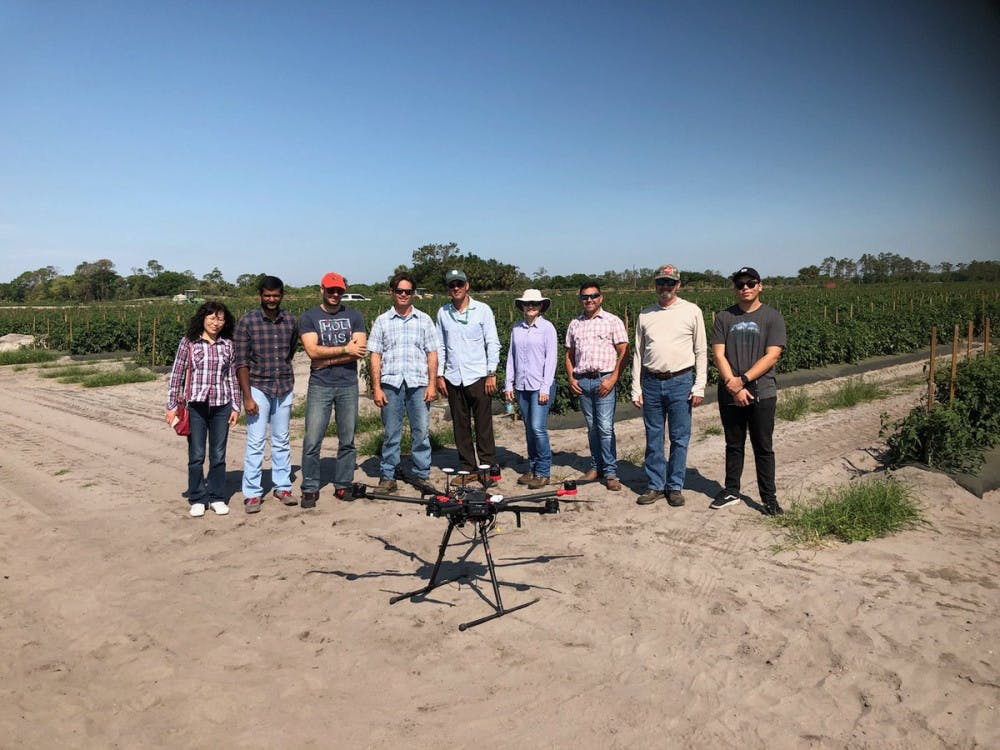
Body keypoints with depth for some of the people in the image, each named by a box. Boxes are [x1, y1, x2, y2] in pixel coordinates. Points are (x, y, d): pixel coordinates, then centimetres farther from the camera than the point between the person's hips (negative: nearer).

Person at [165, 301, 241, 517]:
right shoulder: (188, 342, 0)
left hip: (221, 405, 2)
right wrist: (172, 406, -1)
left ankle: (217, 497, 20)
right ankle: (197, 499, 16)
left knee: (218, 455, 8)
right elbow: (177, 375, 1)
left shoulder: (228, 345, 6)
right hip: (195, 405, -2)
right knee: (196, 455, 3)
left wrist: (236, 406, 7)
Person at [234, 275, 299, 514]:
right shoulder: (247, 322, -6)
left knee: (281, 441, 12)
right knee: (255, 442, -2)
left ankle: (282, 486, 22)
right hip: (258, 387, -3)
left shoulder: (291, 321, 4)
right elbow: (241, 362, -8)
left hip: (284, 388, 3)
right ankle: (252, 494, 6)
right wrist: (247, 397, -13)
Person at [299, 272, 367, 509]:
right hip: (320, 386, -2)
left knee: (347, 440, 6)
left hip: (348, 385, 2)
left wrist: (327, 359, -9)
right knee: (312, 441, -5)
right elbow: (312, 350, -10)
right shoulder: (309, 317, 4)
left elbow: (360, 351, -3)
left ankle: (343, 485, 17)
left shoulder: (354, 316, 9)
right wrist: (345, 349, -8)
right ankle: (310, 489, 5)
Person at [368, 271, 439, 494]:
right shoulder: (382, 321, 9)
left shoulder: (424, 320, 10)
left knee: (421, 432, 2)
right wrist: (376, 387, -2)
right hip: (391, 384, 0)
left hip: (418, 384, 0)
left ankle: (422, 476, 13)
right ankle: (388, 477, 13)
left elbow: (432, 354, 8)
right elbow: (375, 356, 6)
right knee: (391, 433, 5)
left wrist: (432, 384, -1)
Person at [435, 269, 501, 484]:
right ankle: (467, 468, 16)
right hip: (453, 378, 3)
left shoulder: (482, 310, 1)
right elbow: (440, 346, 13)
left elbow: (493, 343, -1)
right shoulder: (443, 313, 10)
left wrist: (491, 373, -7)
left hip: (478, 377, -3)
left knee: (484, 426, -1)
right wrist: (439, 375, 7)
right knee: (460, 426, 8)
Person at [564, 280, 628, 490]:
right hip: (582, 381, 4)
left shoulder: (613, 321, 0)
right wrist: (571, 378, 4)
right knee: (592, 427, 11)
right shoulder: (574, 324, 13)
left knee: (605, 427, -8)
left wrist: (612, 379, -13)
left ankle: (610, 472, -1)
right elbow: (569, 354, 18)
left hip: (604, 380, -4)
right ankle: (596, 466, 21)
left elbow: (623, 352, -4)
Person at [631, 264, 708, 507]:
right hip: (651, 382, 2)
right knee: (653, 438, 7)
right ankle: (655, 486, 17)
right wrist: (636, 389, 5)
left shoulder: (692, 311, 2)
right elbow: (638, 353, 11)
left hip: (681, 382, -2)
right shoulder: (645, 315, 9)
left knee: (680, 438, 3)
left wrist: (699, 386, -5)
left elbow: (701, 351, 2)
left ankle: (675, 487, 15)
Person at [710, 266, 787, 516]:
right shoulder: (724, 317, 6)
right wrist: (733, 385, -13)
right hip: (730, 394, 2)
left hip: (761, 394, -2)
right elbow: (718, 355, -1)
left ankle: (769, 498, 13)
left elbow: (772, 356, -8)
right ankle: (731, 491, 25)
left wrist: (743, 380, -16)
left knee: (763, 448, 4)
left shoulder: (772, 317, 1)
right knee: (734, 446, 13)